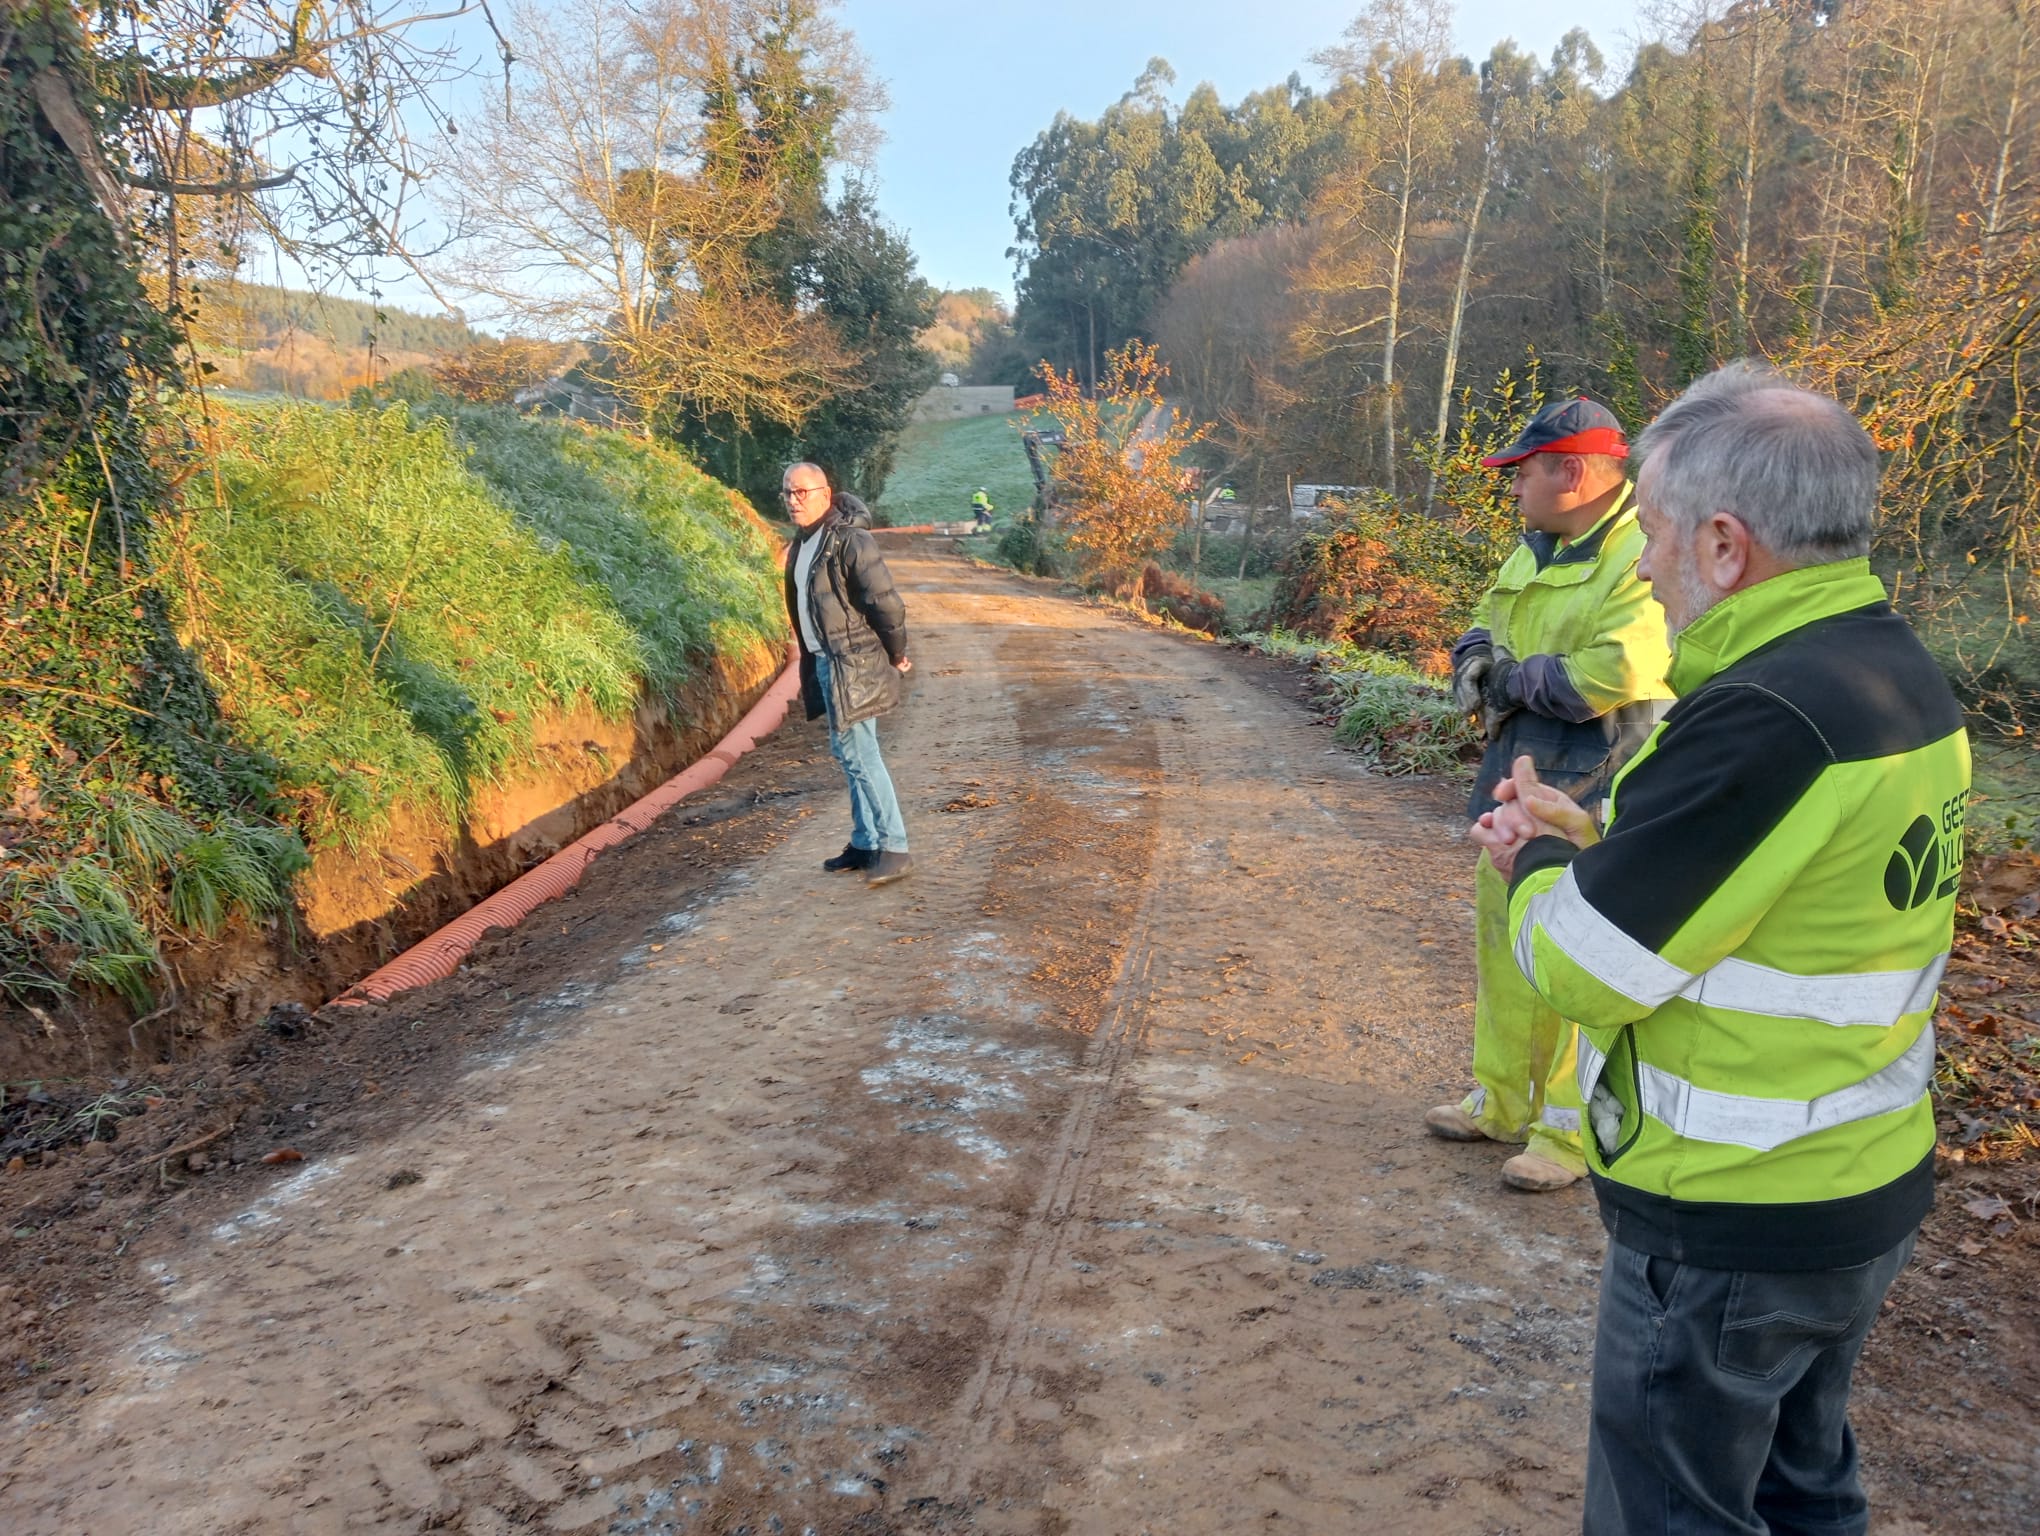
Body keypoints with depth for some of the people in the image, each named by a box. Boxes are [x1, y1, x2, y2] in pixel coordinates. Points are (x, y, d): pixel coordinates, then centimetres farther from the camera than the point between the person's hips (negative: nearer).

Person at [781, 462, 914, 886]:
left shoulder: (850, 540, -16)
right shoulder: (803, 544, 12)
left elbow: (885, 602, -18)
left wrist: (896, 656, -10)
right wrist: (812, 665, 15)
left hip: (853, 664, -9)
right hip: (824, 662, 9)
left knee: (858, 754, -8)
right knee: (850, 754, 14)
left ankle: (894, 848, -1)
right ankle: (864, 842, 23)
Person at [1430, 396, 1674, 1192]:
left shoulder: (1646, 558, -17)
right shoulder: (1534, 550, 12)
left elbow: (1614, 676, -28)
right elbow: (1482, 631, 19)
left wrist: (1511, 677, -13)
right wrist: (1475, 662, -5)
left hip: (1590, 795, -9)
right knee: (1503, 945, 17)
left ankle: (1572, 1133, 13)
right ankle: (1500, 1100, 32)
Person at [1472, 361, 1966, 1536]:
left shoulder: (1765, 720, -28)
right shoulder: (1909, 680, 2)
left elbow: (1584, 972, -23)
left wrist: (1533, 864, -4)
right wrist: (1590, 835, 7)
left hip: (1727, 1230, -9)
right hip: (1872, 1189, 9)